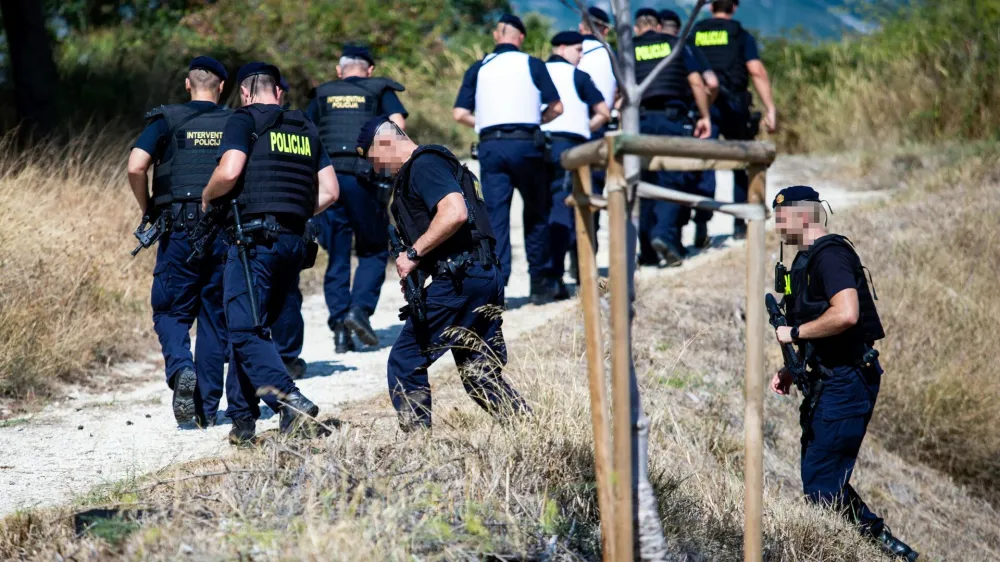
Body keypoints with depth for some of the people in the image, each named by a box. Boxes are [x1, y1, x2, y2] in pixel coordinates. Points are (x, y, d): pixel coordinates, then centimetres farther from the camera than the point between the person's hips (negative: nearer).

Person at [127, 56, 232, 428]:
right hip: (227, 231, 2)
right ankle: (208, 408, 9)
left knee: (171, 311, 9)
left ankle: (181, 369, -21)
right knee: (215, 318, 9)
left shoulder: (167, 120, 1)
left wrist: (147, 210, 4)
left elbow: (136, 166, -11)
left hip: (181, 230, -2)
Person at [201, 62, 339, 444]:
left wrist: (207, 198, 2)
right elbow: (329, 192, 15)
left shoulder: (244, 121, -1)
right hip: (294, 241, 7)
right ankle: (242, 418, 14)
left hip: (255, 238, -7)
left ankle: (290, 400, -27)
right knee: (254, 326, 16)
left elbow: (229, 171, -16)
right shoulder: (306, 129, 18)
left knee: (245, 330, -8)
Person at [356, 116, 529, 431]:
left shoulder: (423, 165, -8)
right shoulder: (431, 165, 24)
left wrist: (413, 254, -17)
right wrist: (419, 267, 11)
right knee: (480, 372, 12)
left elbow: (455, 213, -24)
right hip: (485, 276, 10)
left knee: (405, 363, 0)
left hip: (458, 281, -10)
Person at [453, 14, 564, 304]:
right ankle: (540, 282, 14)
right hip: (525, 143, -1)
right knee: (536, 213, 12)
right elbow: (556, 107, 3)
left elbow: (460, 114, 4)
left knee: (495, 216, 2)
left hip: (490, 146, 1)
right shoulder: (532, 65, 6)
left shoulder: (478, 69, 12)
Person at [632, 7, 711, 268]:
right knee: (671, 180, -2)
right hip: (673, 117, -1)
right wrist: (704, 116, 7)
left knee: (645, 184, 8)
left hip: (641, 119, 1)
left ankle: (648, 250, 7)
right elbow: (696, 82, 4)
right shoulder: (676, 45, 12)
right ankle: (664, 234, -23)